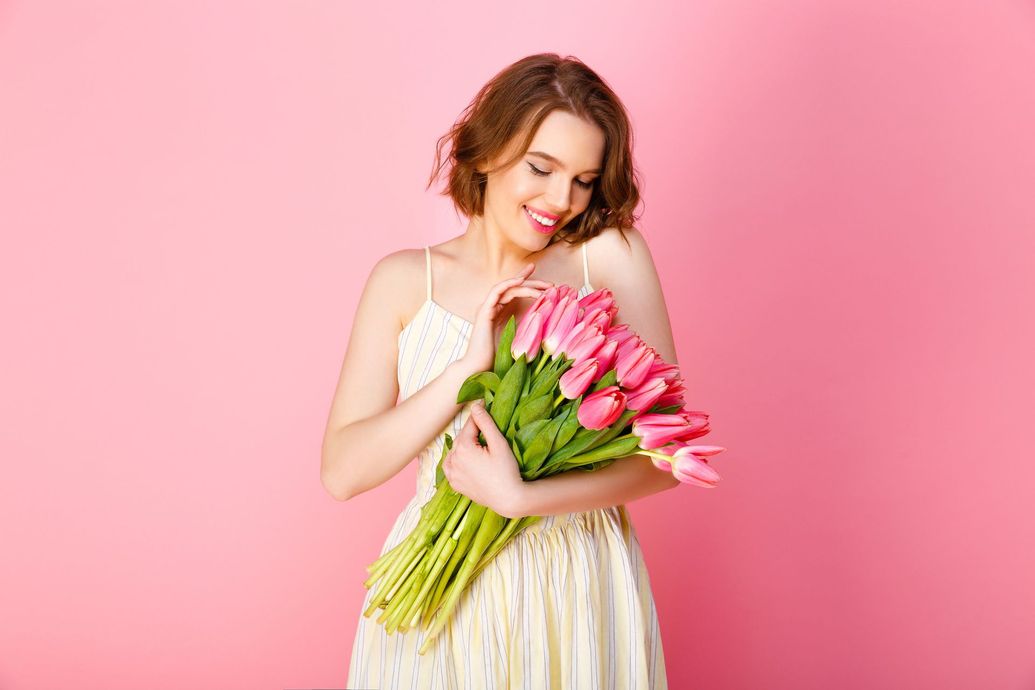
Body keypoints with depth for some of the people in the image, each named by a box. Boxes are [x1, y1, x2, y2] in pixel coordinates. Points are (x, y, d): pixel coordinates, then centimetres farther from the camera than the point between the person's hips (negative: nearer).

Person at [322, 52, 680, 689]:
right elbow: (342, 471, -8)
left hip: (582, 586, 0)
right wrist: (469, 366, -18)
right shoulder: (405, 279, -1)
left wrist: (520, 498, -23)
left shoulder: (610, 254, -5)